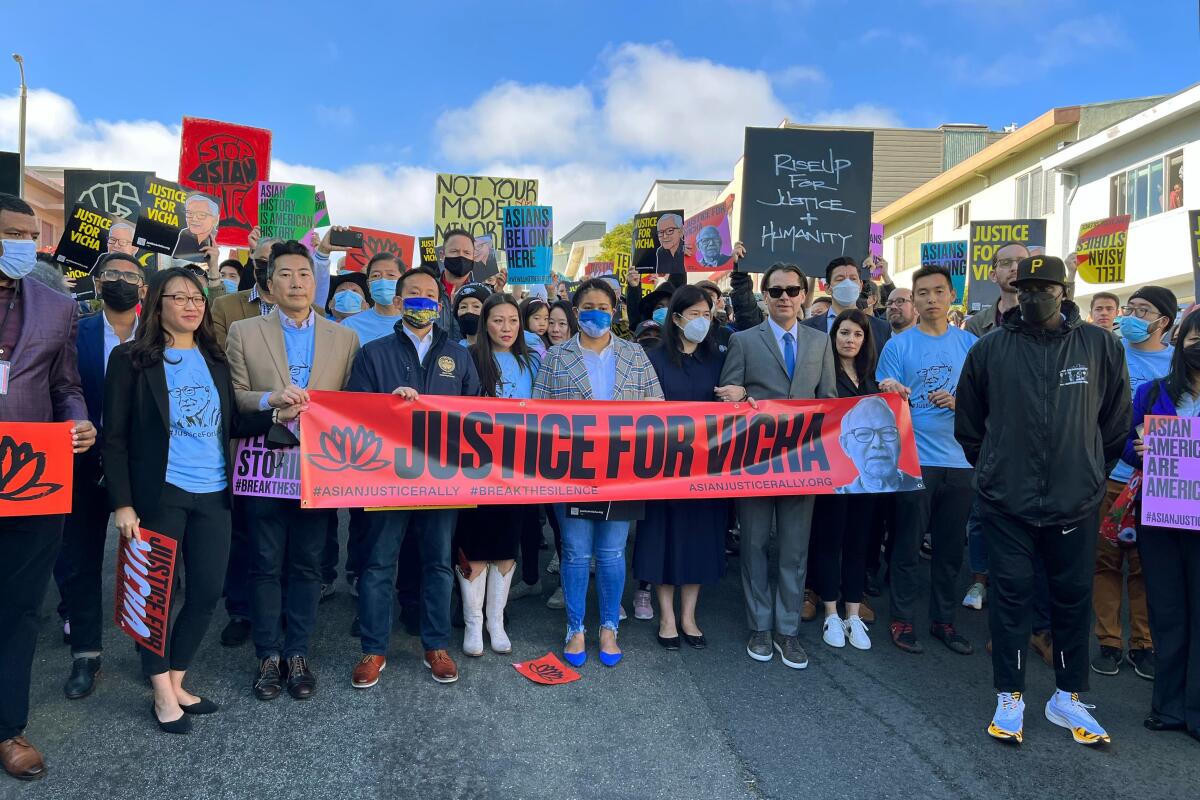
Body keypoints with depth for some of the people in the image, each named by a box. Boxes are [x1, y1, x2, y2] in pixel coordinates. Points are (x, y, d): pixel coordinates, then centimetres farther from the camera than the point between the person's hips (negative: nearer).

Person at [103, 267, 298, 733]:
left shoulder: (215, 359, 10)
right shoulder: (131, 358, -4)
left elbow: (231, 425, 9)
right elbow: (115, 437, -6)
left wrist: (277, 417, -8)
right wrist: (122, 503, -11)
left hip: (213, 494, 5)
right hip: (159, 494, -4)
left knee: (207, 593, 6)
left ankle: (176, 684, 25)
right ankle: (163, 695, 21)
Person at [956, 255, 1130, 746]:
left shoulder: (1100, 346, 1)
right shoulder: (991, 349, -1)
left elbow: (1117, 420, 10)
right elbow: (968, 422, 9)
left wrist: (1092, 473, 11)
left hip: (1075, 503, 1)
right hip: (1006, 502, -1)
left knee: (1073, 596, 11)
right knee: (1011, 594, 5)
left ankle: (1067, 698, 27)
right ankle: (1010, 698, 18)